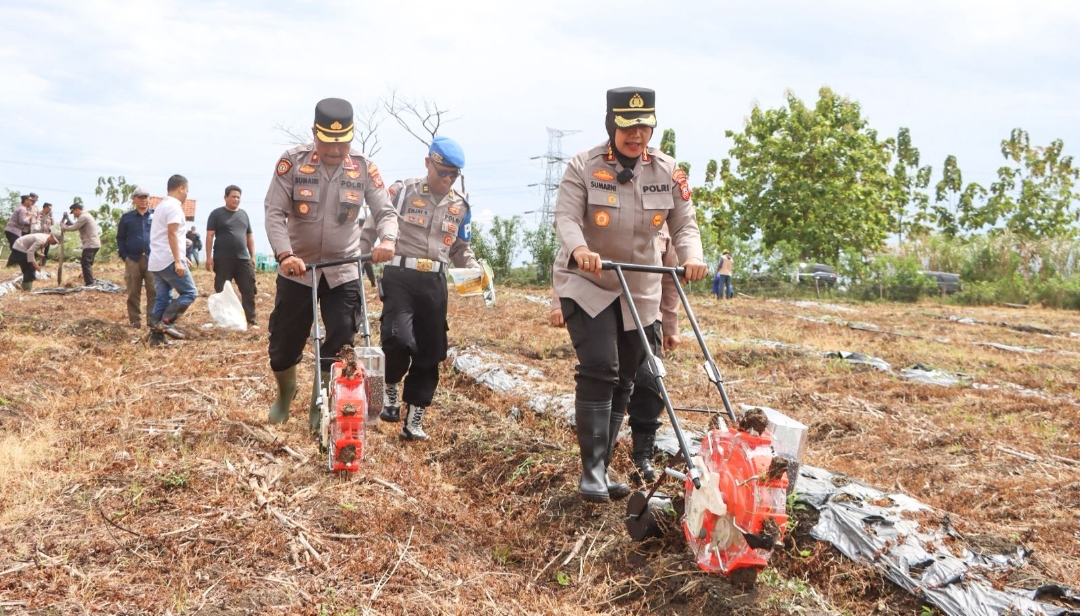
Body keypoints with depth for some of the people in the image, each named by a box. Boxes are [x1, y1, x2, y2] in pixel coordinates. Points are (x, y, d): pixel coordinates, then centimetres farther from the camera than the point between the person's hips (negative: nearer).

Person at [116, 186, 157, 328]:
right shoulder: (127, 217, 8)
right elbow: (120, 238, 12)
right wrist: (124, 256, 2)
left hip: (152, 259, -1)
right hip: (133, 259, 1)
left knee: (154, 292, -5)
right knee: (133, 293, 4)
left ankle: (153, 320, 0)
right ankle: (135, 320, 11)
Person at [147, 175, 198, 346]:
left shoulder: (161, 206, 22)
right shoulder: (174, 206, -10)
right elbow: (172, 234, -20)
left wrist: (180, 258, 31)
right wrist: (178, 261, -23)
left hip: (156, 261, 10)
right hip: (169, 261, -10)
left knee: (162, 298, 8)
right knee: (189, 292, -3)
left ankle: (157, 336, 4)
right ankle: (166, 322, -12)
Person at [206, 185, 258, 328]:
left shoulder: (243, 214, 15)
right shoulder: (217, 214, 1)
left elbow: (249, 236, 19)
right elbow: (210, 236, -3)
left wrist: (252, 256, 12)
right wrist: (209, 257, -10)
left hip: (243, 259, 4)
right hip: (223, 260, -4)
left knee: (249, 291, -2)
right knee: (221, 292, 3)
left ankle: (250, 321, 0)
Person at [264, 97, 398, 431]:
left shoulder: (364, 167, -6)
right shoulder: (292, 162, -11)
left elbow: (385, 211, -6)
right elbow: (274, 212, -13)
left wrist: (387, 240, -29)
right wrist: (285, 254, -29)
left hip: (343, 272, 1)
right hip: (297, 269, -1)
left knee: (341, 344, -4)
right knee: (284, 344, 9)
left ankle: (320, 406, 15)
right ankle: (285, 392, 40)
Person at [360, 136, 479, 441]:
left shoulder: (460, 206, 11)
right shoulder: (402, 192, -2)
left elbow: (461, 249, 20)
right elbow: (371, 229, 2)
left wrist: (477, 272, 2)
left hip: (434, 282, 4)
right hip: (400, 276, -4)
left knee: (429, 353, 4)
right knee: (399, 338, -24)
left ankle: (414, 421, 15)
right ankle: (390, 388, 7)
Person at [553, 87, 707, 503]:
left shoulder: (667, 171, -1)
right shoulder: (584, 167, -11)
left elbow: (684, 225, -3)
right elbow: (566, 218, -20)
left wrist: (692, 257, -24)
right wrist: (579, 249, -42)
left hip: (639, 288, 5)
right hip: (585, 283, -4)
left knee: (624, 380, 8)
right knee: (599, 368, -19)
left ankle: (602, 467, 19)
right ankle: (592, 470, -14)